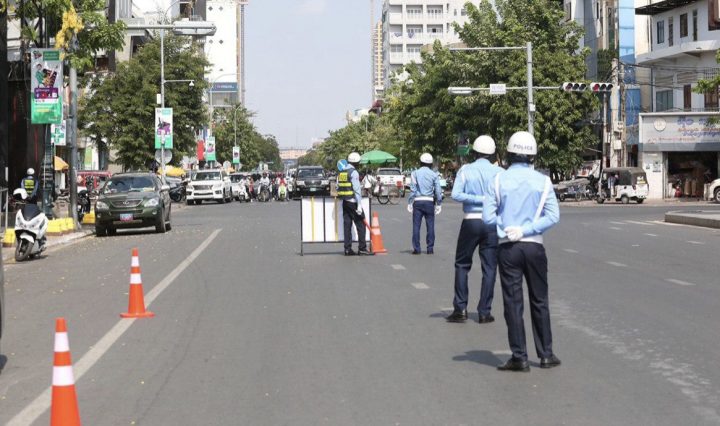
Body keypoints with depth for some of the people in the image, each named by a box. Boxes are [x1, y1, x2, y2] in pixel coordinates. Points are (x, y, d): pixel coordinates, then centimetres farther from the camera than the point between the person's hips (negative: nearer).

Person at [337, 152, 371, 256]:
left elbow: (338, 187, 13)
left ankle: (348, 249, 7)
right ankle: (362, 248, -4)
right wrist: (359, 205, -18)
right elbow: (357, 189, -17)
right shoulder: (354, 172, -13)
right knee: (361, 225, -2)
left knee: (347, 225, 8)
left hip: (345, 202, 8)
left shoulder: (341, 173, 12)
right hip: (353, 202, -8)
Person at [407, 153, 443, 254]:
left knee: (416, 225, 2)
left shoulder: (415, 173, 1)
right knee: (430, 225, 5)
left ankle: (416, 248, 0)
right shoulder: (434, 175, 3)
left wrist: (410, 203, 0)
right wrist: (439, 204, 8)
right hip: (429, 201, 1)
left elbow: (412, 190, -3)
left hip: (417, 201, 0)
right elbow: (438, 191, 2)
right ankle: (430, 248, 5)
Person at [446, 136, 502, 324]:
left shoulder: (466, 170, -1)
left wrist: (478, 199, -10)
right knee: (489, 268, 6)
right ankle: (484, 312, 7)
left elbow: (456, 194, -13)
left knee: (462, 264, 12)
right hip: (492, 222, 0)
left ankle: (460, 308, 6)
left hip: (471, 222, 0)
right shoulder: (499, 172, -2)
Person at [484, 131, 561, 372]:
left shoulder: (499, 180, -5)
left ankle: (519, 357, 3)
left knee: (513, 302, 4)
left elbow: (488, 217, -8)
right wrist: (526, 229, -8)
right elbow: (553, 216, -9)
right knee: (539, 301, 12)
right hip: (534, 246, 1)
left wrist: (506, 225, 8)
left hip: (508, 248, -1)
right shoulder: (542, 181, -2)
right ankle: (546, 354, 16)